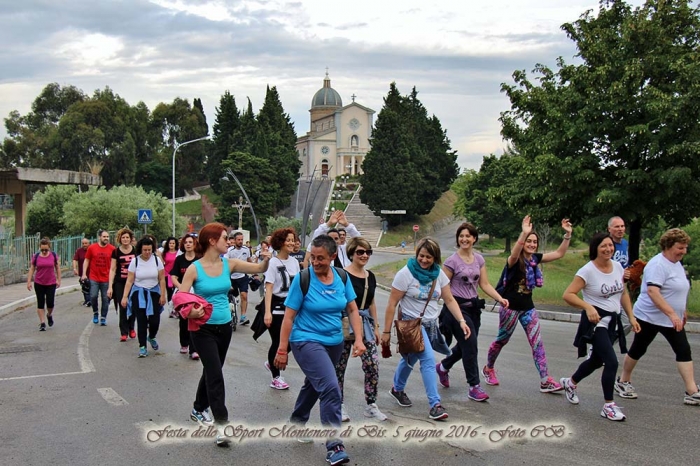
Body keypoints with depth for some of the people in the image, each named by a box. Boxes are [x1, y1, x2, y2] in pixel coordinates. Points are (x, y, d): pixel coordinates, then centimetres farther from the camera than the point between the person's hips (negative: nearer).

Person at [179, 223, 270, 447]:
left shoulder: (229, 264, 0)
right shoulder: (194, 269, -13)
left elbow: (259, 269, 0)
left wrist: (266, 259, -21)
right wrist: (190, 312, -33)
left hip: (224, 327, 6)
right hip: (203, 328, -6)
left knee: (210, 371, 20)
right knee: (215, 374, -12)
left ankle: (198, 410, 41)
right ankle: (221, 425, -9)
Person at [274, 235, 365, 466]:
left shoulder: (342, 278, -2)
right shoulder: (302, 279, -15)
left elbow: (352, 310, 4)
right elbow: (289, 317, -12)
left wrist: (358, 339, -7)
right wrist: (282, 350, -12)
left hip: (334, 342, 6)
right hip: (307, 341, -6)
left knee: (314, 384, 22)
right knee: (331, 388, -19)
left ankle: (297, 423, 47)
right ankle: (334, 446, -10)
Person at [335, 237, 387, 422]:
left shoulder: (370, 276, 9)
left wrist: (376, 327, 17)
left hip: (365, 324, 5)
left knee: (373, 365, -1)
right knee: (339, 366, 6)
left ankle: (371, 406, 11)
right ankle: (339, 405, 20)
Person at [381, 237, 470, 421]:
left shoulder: (439, 274, 0)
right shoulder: (406, 274, -15)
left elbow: (449, 300, 3)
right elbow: (392, 304, -13)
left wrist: (461, 321, -10)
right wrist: (386, 331, -13)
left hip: (431, 324, 6)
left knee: (410, 358, 20)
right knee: (428, 360, -18)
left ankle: (397, 389, 43)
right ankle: (435, 404, -15)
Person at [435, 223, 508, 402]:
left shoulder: (479, 259, 8)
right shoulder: (452, 261, -9)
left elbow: (485, 284, 7)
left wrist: (500, 299, -7)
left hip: (473, 307, 6)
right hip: (457, 307, -6)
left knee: (465, 346, 15)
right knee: (470, 346, -8)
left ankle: (443, 367, 42)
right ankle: (474, 387, 3)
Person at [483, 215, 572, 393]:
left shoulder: (536, 258, 2)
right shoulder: (515, 260, -16)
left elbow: (559, 253, 4)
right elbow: (514, 254, -42)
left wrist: (568, 234, -9)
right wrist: (524, 233, -55)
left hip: (528, 307, 6)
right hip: (510, 307, -5)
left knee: (537, 342, -1)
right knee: (502, 340, 10)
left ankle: (545, 381, -1)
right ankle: (488, 369, 33)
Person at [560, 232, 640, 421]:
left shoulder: (618, 266, 3)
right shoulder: (587, 271, -16)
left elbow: (623, 294, 15)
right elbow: (568, 295, -19)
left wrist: (631, 317, 9)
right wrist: (588, 307, -31)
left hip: (613, 320, 7)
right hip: (596, 321, -7)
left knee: (597, 360, 20)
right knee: (612, 362, -16)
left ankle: (570, 383, 46)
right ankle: (609, 406, 0)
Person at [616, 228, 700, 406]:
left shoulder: (677, 264, 10)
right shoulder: (658, 264, -19)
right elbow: (652, 291, -31)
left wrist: (683, 311, 25)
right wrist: (672, 314, -34)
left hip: (672, 319, 8)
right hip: (649, 317, -8)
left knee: (684, 351, -1)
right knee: (638, 350, 6)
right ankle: (623, 382, 23)